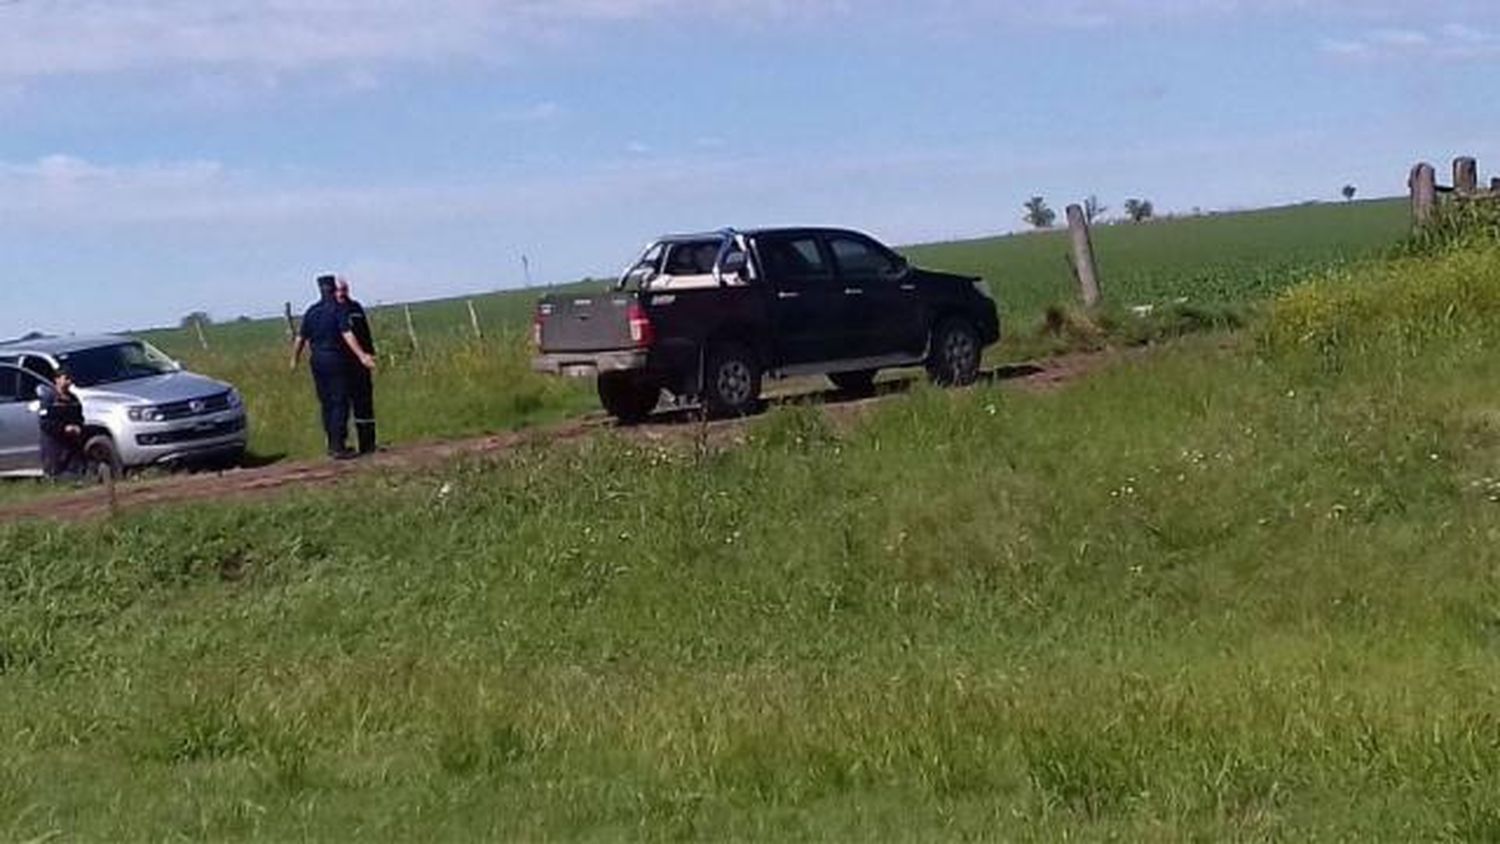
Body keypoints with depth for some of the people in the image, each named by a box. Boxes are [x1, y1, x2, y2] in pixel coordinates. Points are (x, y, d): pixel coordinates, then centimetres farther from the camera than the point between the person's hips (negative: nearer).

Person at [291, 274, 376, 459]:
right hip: (336, 360, -6)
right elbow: (347, 335, -20)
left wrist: (295, 359, 28)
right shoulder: (338, 309, -8)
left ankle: (332, 445, 19)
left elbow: (300, 339, 13)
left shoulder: (311, 312, 9)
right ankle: (338, 447, -8)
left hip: (317, 361, 6)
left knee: (326, 404, 13)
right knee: (340, 404, -4)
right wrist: (361, 355, -25)